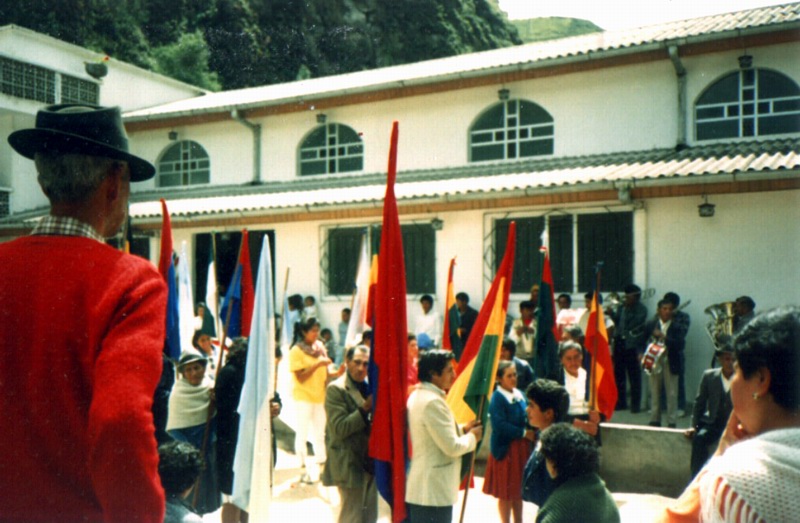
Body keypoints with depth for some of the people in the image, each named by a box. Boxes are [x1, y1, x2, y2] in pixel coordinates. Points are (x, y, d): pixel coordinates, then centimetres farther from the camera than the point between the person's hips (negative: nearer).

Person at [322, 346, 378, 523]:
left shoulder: (370, 387, 11)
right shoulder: (336, 389, -12)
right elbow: (339, 428, -20)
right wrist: (365, 409, -24)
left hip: (370, 461, 7)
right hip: (350, 464, -7)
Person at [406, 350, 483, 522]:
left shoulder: (417, 396, 10)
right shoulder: (433, 402, -22)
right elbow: (452, 447, -21)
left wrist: (462, 429, 9)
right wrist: (472, 437, -3)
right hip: (433, 492, -10)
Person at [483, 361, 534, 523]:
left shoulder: (520, 395, 5)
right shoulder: (497, 398, -16)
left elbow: (527, 418, 12)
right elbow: (500, 425, -22)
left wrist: (531, 432, -8)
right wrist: (523, 433, -17)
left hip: (522, 448, 7)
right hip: (505, 449, -6)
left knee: (519, 488, 16)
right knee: (505, 492, 6)